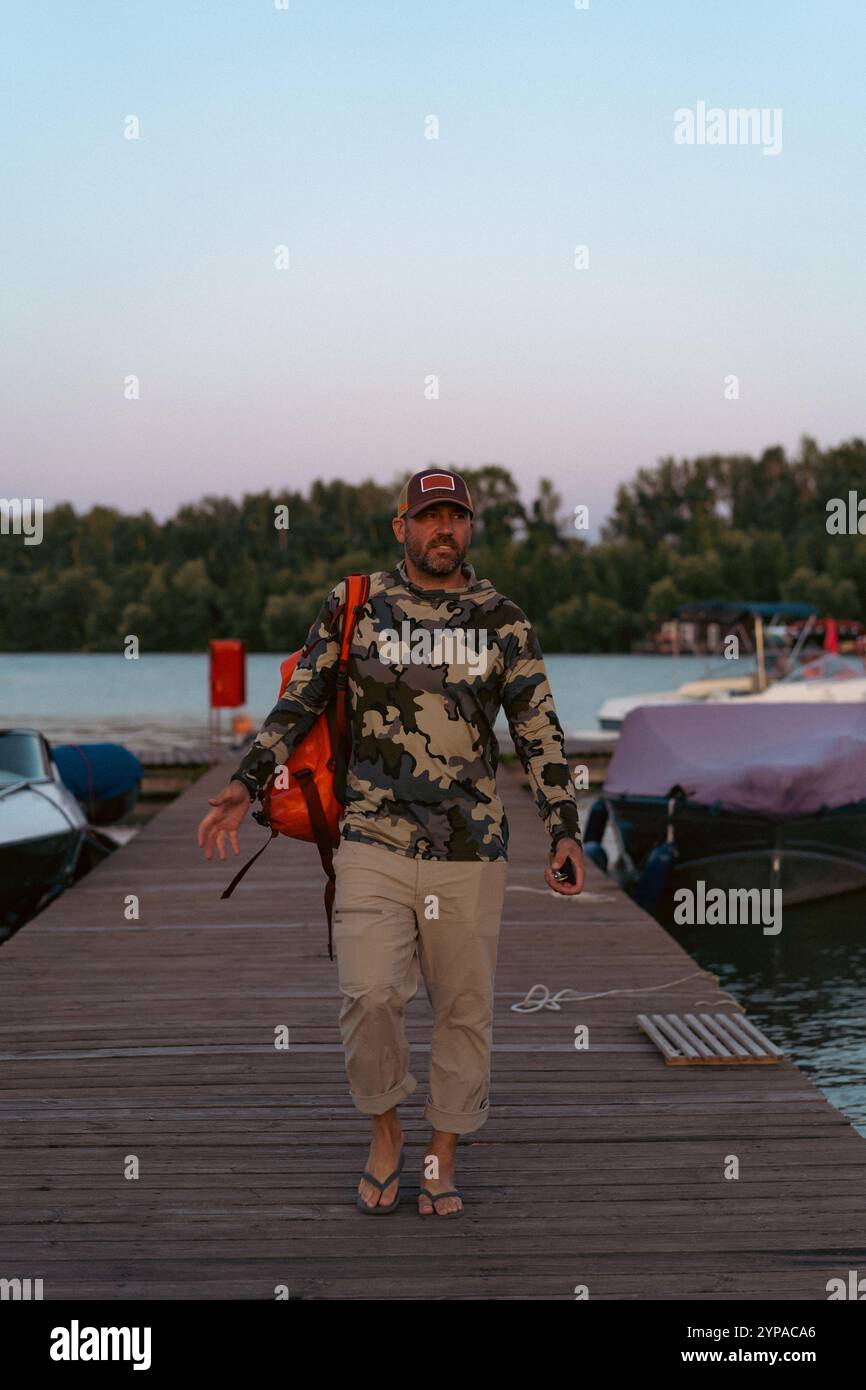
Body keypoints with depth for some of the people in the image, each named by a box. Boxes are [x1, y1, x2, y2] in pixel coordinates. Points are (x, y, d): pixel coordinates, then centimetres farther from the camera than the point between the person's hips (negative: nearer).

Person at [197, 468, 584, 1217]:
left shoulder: (504, 621, 6)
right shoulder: (353, 606, 5)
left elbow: (540, 731, 5)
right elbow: (299, 703, 8)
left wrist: (564, 830, -4)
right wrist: (247, 783, -5)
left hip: (471, 851, 1)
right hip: (374, 843, -1)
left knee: (466, 1007, 4)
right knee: (370, 995, -12)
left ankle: (443, 1161, 20)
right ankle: (385, 1133, 13)